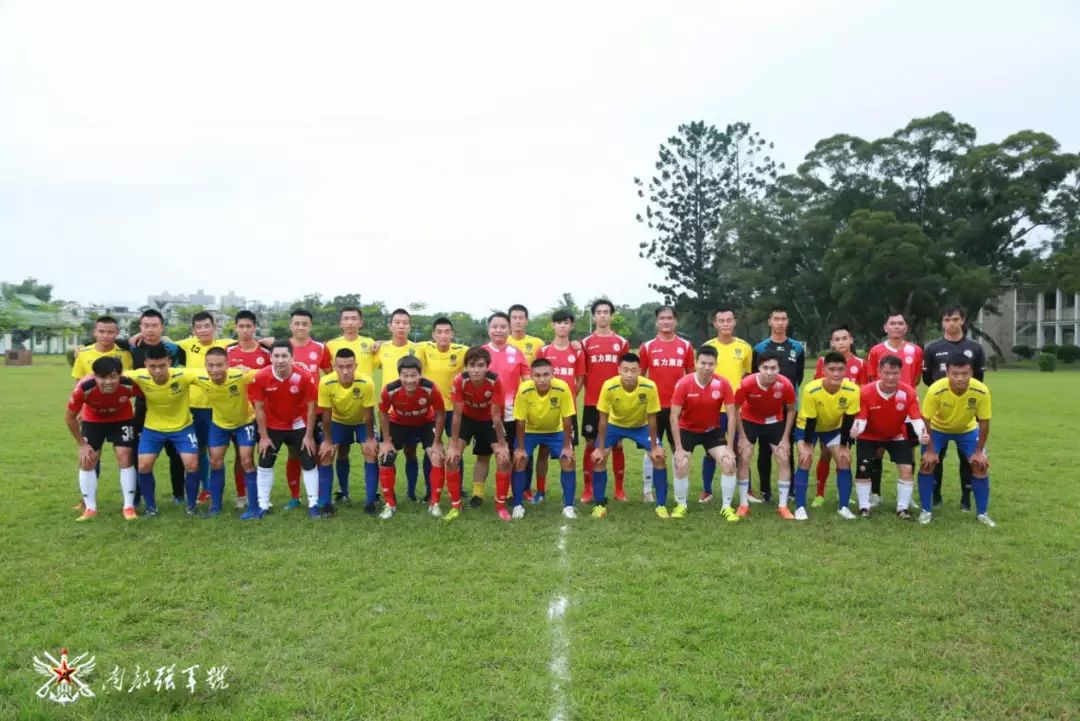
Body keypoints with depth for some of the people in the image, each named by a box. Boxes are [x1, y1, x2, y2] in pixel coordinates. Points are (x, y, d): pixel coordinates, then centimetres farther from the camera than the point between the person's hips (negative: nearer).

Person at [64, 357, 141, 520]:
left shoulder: (129, 385, -37)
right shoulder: (83, 388, -36)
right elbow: (69, 417, -17)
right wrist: (81, 444, -11)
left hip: (122, 419, -1)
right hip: (93, 420, 1)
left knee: (125, 458, -9)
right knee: (87, 461, -2)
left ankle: (129, 507, 1)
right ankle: (90, 508, 12)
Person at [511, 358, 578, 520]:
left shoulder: (562, 388, -32)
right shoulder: (524, 390, -32)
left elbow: (566, 419, -20)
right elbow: (520, 421, -20)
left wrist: (567, 446, -17)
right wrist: (520, 448, -15)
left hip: (556, 431, 0)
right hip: (530, 431, 0)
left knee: (568, 461, -12)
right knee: (519, 462, -13)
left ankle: (568, 506, 0)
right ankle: (518, 505, 2)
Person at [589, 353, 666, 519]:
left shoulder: (649, 387, -31)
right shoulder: (609, 387, -32)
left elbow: (651, 419, -19)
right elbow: (603, 419, -22)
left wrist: (654, 446, -14)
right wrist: (600, 448, -19)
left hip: (641, 425, 0)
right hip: (615, 424, 0)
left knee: (659, 457, -13)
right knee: (598, 458, -15)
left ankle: (661, 505, 2)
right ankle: (600, 505, 1)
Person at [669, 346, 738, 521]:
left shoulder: (723, 384, -20)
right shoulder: (683, 384, -24)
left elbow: (731, 416, -13)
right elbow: (674, 417, -19)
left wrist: (730, 448, -15)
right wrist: (679, 448, -21)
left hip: (713, 430, 1)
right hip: (687, 429, -1)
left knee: (729, 463, -13)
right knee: (681, 466, -15)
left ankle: (726, 507, 6)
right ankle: (681, 505, 10)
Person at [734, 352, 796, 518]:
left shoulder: (785, 384, -28)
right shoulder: (747, 383, -32)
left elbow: (791, 410, -9)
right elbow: (736, 408, -15)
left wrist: (786, 438, -9)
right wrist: (742, 437, -13)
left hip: (775, 421, 1)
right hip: (750, 420, -1)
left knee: (784, 459, -4)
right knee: (744, 459, -7)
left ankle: (783, 506, 7)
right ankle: (743, 504, 5)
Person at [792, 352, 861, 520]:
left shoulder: (852, 390, -30)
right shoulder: (811, 390, -37)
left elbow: (848, 421, -17)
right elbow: (809, 421, -25)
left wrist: (845, 447, -11)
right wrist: (807, 445, -16)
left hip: (835, 428, 3)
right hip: (807, 427, -3)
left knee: (844, 461, -5)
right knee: (805, 461, -15)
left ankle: (844, 507, 7)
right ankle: (800, 507, -7)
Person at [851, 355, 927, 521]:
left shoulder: (908, 392, -24)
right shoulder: (866, 392, -27)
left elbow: (916, 418, -25)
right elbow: (861, 418, -24)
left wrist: (922, 434, -46)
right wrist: (857, 429, -47)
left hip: (898, 436, 1)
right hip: (870, 436, -1)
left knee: (907, 468, -9)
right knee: (862, 469, -8)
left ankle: (903, 508, 8)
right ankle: (864, 507, 7)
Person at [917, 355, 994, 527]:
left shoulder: (981, 391, -32)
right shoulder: (936, 390, -37)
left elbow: (984, 422, -17)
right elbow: (925, 421, -24)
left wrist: (979, 451, -14)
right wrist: (930, 450, -20)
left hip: (968, 429, 2)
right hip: (938, 428, -1)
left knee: (981, 465, -5)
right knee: (927, 463, -11)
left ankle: (982, 513, 12)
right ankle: (926, 511, 4)